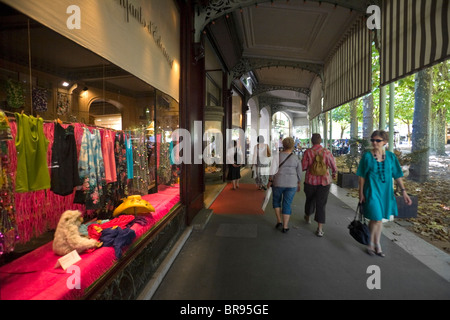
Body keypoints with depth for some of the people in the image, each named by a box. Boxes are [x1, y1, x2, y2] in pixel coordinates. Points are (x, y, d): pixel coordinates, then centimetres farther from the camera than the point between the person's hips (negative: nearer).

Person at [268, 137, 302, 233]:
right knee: (287, 205, 9)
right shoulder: (296, 158, 0)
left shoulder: (277, 156, -7)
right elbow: (299, 173, 5)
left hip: (278, 183, -1)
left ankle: (279, 221, 15)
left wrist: (270, 181, -2)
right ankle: (285, 227, 11)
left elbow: (273, 170, -12)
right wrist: (298, 184, 17)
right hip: (291, 184, 1)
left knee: (276, 200, 21)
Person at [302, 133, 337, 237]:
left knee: (310, 200, 23)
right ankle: (320, 229, 4)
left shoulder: (308, 152, -9)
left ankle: (308, 217, 47)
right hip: (324, 181, 0)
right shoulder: (327, 152, -8)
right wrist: (334, 174, 18)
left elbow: (303, 167, -8)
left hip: (310, 181, 1)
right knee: (321, 204, 4)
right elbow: (333, 166, -4)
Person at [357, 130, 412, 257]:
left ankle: (376, 245, 29)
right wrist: (361, 193, -5)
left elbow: (397, 175, 5)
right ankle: (371, 244, 16)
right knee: (376, 219, -7)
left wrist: (403, 191, -1)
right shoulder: (367, 156, -7)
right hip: (372, 191, -3)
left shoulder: (391, 156, 1)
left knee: (379, 219, 13)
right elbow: (362, 176, -4)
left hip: (385, 191, 3)